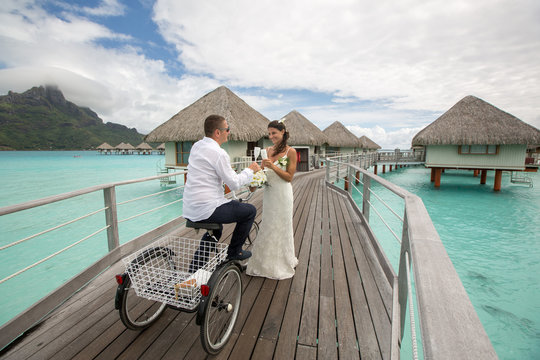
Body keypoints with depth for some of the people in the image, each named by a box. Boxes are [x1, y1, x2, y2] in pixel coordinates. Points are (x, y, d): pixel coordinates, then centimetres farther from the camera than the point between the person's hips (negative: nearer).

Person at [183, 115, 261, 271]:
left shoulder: (196, 146, 9)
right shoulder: (218, 153, -19)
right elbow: (234, 184, -15)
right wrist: (250, 170, 1)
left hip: (190, 209, 9)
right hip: (206, 210, -9)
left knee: (216, 229, 35)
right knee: (250, 210, 4)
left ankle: (195, 269, 38)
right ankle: (234, 251, 18)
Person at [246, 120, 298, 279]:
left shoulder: (290, 152, -7)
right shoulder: (268, 150, 8)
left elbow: (289, 177, -11)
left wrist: (273, 166, -20)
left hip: (282, 193, -5)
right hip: (268, 192, 6)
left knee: (281, 227, 5)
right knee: (267, 226, 14)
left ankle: (281, 264, 25)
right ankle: (267, 261, 33)